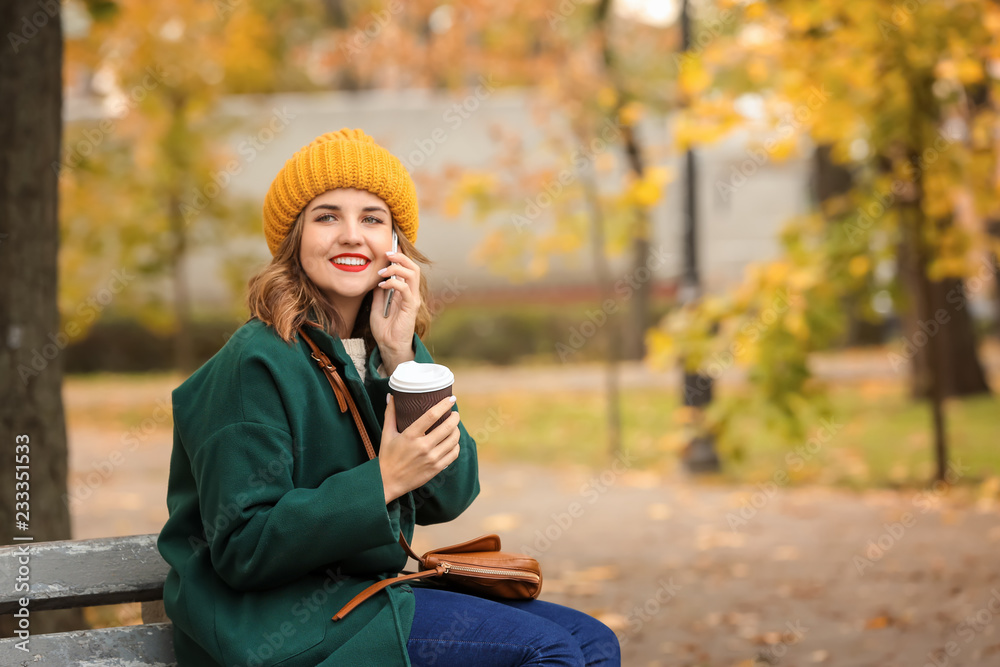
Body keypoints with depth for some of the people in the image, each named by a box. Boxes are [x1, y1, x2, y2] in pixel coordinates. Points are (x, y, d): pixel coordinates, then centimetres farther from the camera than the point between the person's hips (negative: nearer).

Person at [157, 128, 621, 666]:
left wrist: (401, 358, -11)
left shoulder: (385, 349, 8)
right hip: (278, 620, -8)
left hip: (370, 590, 8)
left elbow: (449, 498, -1)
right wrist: (382, 482, -24)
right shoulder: (257, 364, -15)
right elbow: (241, 549, -19)